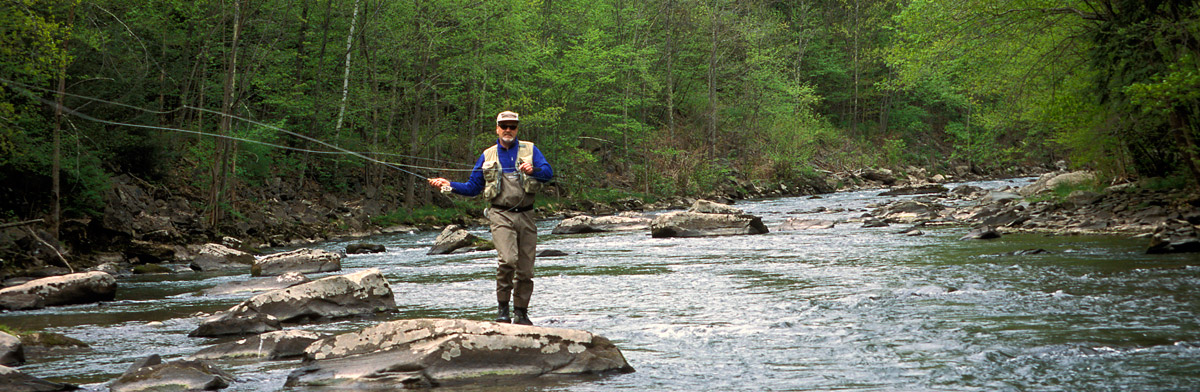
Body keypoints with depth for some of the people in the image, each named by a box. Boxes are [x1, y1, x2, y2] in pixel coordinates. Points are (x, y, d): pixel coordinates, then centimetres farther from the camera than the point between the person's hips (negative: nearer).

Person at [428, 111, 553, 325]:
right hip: (501, 215, -1)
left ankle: (521, 312, 17)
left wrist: (533, 170, -22)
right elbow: (472, 187, 17)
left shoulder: (530, 150, 11)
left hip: (525, 216, 1)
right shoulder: (488, 156, 15)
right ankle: (503, 307, -10)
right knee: (508, 259, -23)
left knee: (525, 269, 2)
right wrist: (449, 185, 2)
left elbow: (548, 172, -2)